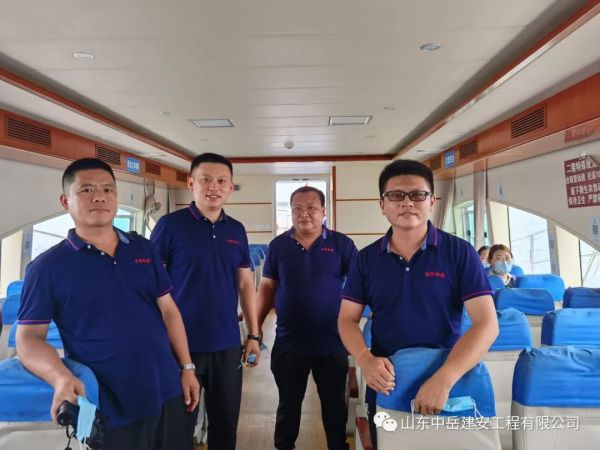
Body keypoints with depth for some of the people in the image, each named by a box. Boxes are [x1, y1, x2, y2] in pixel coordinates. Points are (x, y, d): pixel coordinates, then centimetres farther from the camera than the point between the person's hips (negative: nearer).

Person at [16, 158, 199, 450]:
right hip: (108, 410, -3)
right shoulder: (47, 267, -6)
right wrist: (62, 378, -26)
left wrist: (186, 367, 4)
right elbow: (28, 337, -7)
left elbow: (168, 310, 7)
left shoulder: (144, 249, 4)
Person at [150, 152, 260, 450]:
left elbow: (246, 284, 9)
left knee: (226, 422, 18)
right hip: (182, 344, -3)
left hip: (227, 345, 4)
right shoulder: (170, 224, -8)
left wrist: (254, 334, 7)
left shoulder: (237, 230, 5)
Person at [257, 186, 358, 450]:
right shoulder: (278, 245, 1)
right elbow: (267, 287, 4)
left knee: (334, 404, 17)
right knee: (288, 404, 18)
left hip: (332, 342, -1)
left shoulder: (341, 244, -4)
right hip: (289, 342, 1)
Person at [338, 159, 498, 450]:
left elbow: (486, 323, -16)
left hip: (447, 385, -2)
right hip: (385, 385, 3)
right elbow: (347, 319, -1)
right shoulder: (367, 258, -2)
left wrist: (444, 378, -28)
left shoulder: (460, 252, -10)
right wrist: (365, 360, -20)